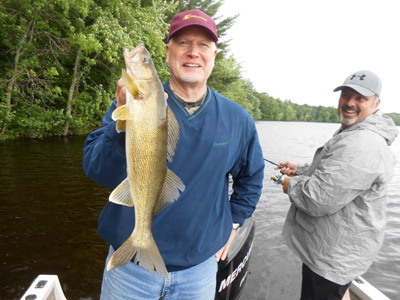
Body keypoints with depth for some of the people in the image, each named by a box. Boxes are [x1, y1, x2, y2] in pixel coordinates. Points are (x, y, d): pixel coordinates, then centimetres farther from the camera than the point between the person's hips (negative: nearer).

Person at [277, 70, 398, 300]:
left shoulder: (361, 145, -28)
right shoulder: (354, 135, 11)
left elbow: (319, 199, -33)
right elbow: (330, 174, 22)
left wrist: (291, 185, -13)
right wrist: (300, 169, 6)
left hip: (334, 255, -11)